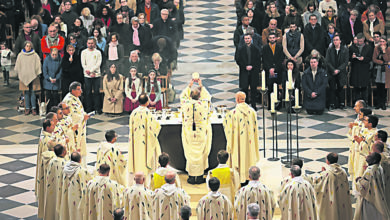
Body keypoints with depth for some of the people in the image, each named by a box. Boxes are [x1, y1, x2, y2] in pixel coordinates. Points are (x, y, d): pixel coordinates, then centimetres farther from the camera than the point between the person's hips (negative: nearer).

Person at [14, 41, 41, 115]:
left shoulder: (35, 55, 0)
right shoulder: (20, 55, 7)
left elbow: (38, 66, 1)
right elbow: (17, 66, 12)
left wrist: (37, 74, -4)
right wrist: (19, 74, 7)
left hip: (33, 76, -2)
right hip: (24, 77, 2)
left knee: (32, 92, -3)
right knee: (26, 93, 3)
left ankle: (34, 108, 3)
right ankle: (27, 108, 7)